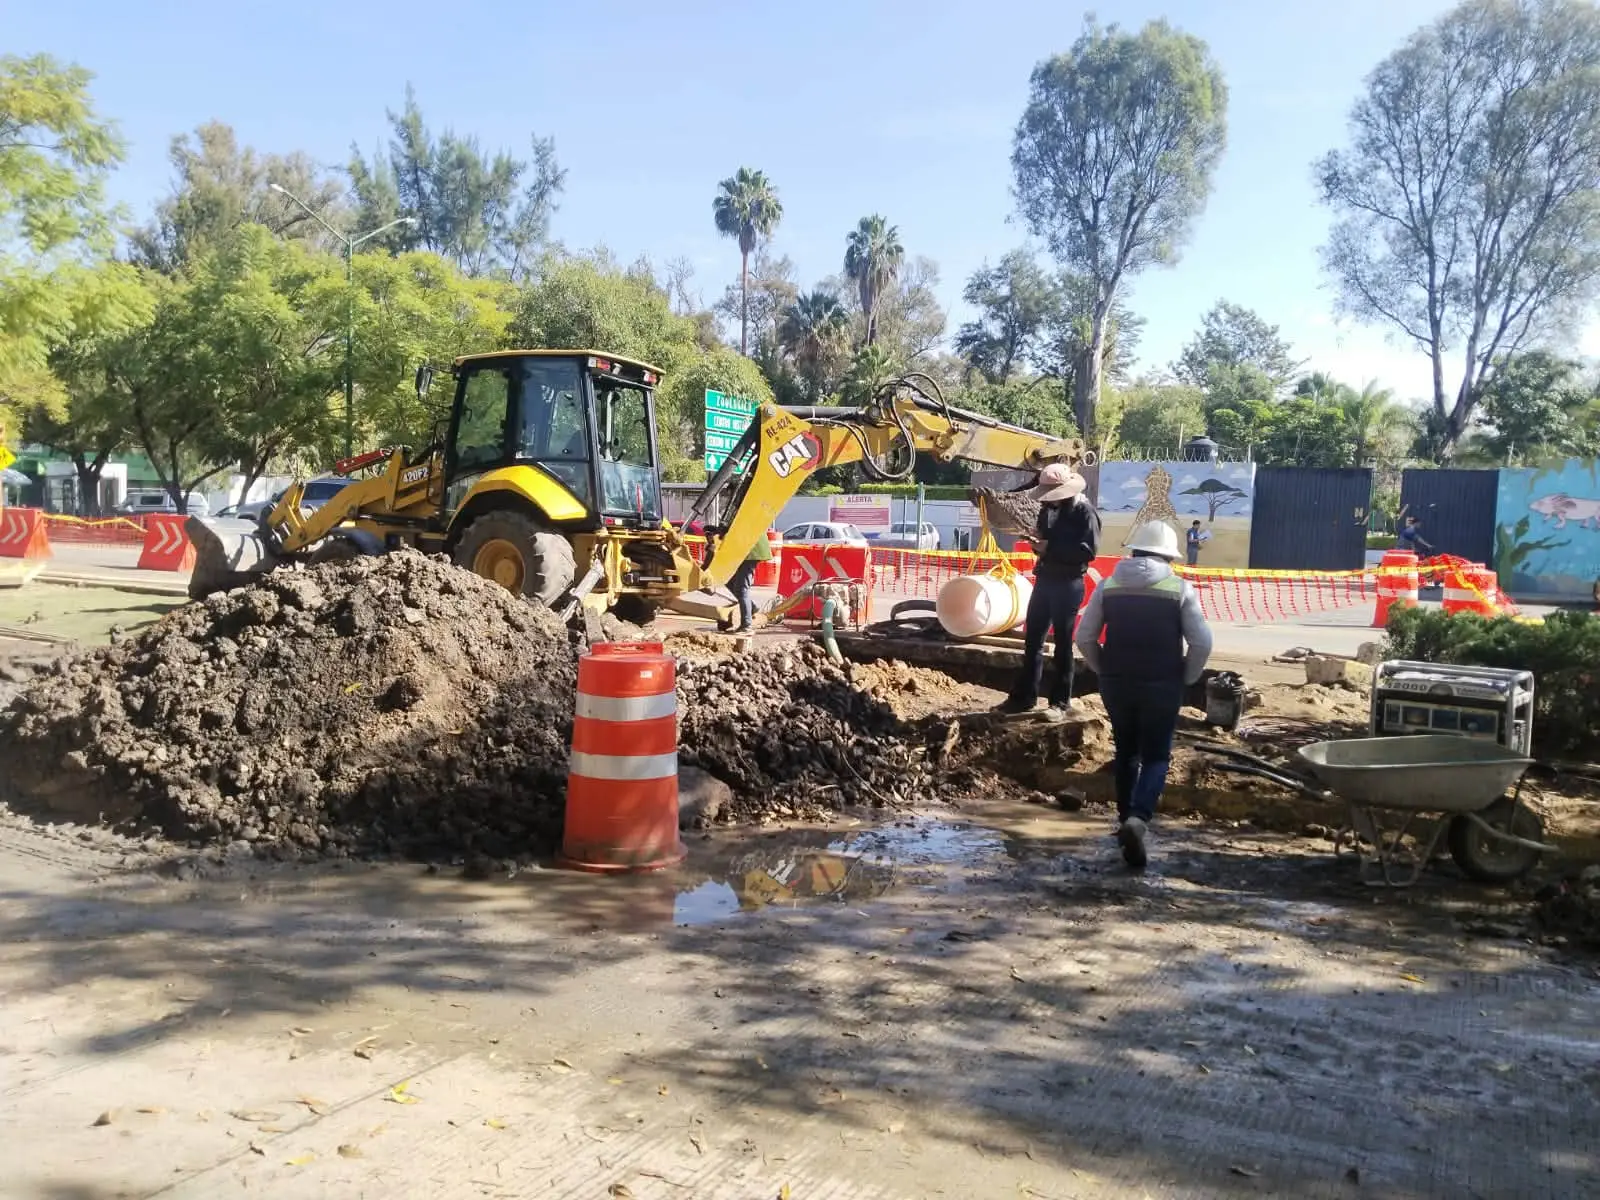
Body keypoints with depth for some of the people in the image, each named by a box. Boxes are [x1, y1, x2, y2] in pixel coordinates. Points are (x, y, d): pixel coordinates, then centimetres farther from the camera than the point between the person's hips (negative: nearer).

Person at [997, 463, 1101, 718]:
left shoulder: (1084, 511, -12)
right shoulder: (1049, 508, 9)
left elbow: (1089, 550, -21)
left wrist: (1051, 548, -21)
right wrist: (1037, 540, -3)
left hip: (1068, 584, -7)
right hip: (1044, 580, 7)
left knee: (1063, 644, 1)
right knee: (1032, 640, 10)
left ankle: (1060, 702, 10)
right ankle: (1024, 696, 18)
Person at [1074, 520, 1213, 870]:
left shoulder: (1108, 586, 2)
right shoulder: (1180, 589, -5)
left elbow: (1085, 638, 2)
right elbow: (1201, 642, -9)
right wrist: (1185, 679, 4)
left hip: (1116, 684, 3)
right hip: (1162, 686, -3)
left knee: (1126, 752, 20)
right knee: (1156, 756, 5)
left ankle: (1126, 817, 27)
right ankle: (1138, 818, -17)